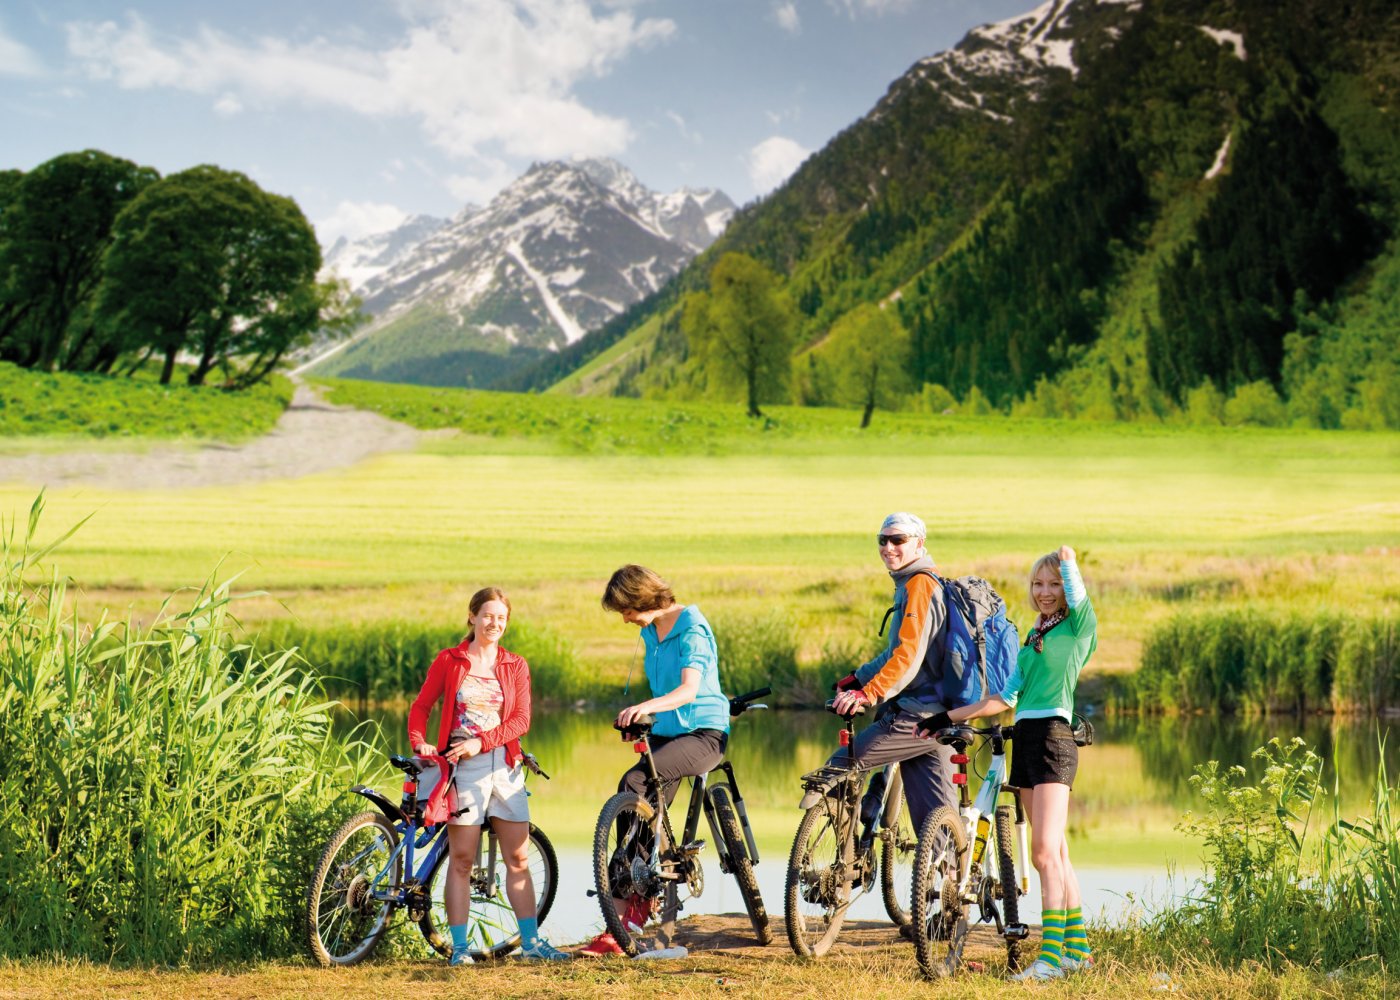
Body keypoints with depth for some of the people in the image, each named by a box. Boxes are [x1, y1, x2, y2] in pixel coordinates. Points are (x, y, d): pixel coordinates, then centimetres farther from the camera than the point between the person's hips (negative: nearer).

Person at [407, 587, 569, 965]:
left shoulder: (515, 666, 8)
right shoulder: (449, 661, 4)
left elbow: (521, 719, 0)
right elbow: (421, 707, 4)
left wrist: (481, 742, -14)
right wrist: (419, 743, -14)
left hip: (504, 765, 2)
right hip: (462, 767, -2)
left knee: (518, 858, 3)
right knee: (461, 859, -1)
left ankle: (531, 941, 9)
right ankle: (459, 947, 2)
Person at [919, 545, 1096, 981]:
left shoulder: (1078, 628, 0)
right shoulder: (1033, 638, 20)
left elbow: (1078, 595, -21)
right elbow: (1007, 697, 20)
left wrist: (1067, 560, -12)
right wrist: (950, 717, 18)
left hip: (1054, 736, -8)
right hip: (1025, 738, 8)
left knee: (1045, 852, -14)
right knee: (1055, 854, 10)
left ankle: (1051, 956, -15)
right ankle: (1078, 947, 15)